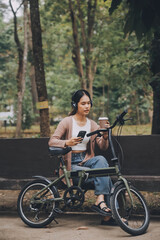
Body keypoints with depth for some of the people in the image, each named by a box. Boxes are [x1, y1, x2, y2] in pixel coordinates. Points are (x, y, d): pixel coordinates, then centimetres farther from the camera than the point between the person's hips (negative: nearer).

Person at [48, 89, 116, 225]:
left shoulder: (92, 124, 9)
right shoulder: (67, 122, -3)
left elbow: (102, 147, 0)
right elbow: (52, 141, -11)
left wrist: (105, 136, -22)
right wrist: (67, 142, -30)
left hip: (87, 160, 4)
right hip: (72, 164, -4)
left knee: (101, 160, -31)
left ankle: (100, 201, -36)